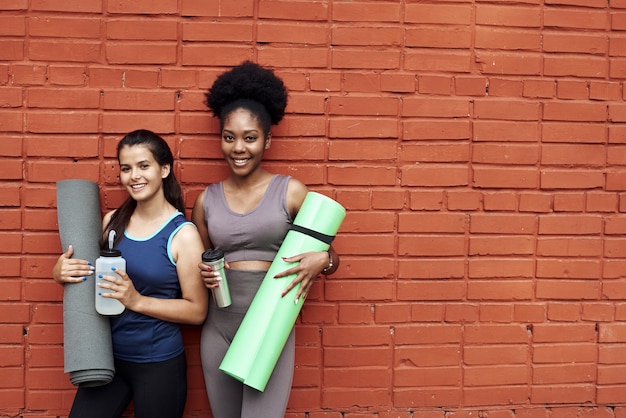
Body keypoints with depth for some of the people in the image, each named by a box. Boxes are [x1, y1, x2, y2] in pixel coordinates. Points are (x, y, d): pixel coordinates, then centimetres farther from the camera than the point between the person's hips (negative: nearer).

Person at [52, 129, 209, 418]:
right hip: (108, 356, 4)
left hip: (159, 364, -4)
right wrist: (61, 273, -7)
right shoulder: (113, 220, 0)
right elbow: (92, 274, 14)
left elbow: (197, 311, -13)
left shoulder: (183, 234, -14)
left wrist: (137, 300, -22)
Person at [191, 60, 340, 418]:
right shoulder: (207, 200, 4)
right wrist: (204, 275, -6)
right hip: (218, 329, 3)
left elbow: (332, 258, 3)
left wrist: (321, 260, -19)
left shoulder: (291, 192, -4)